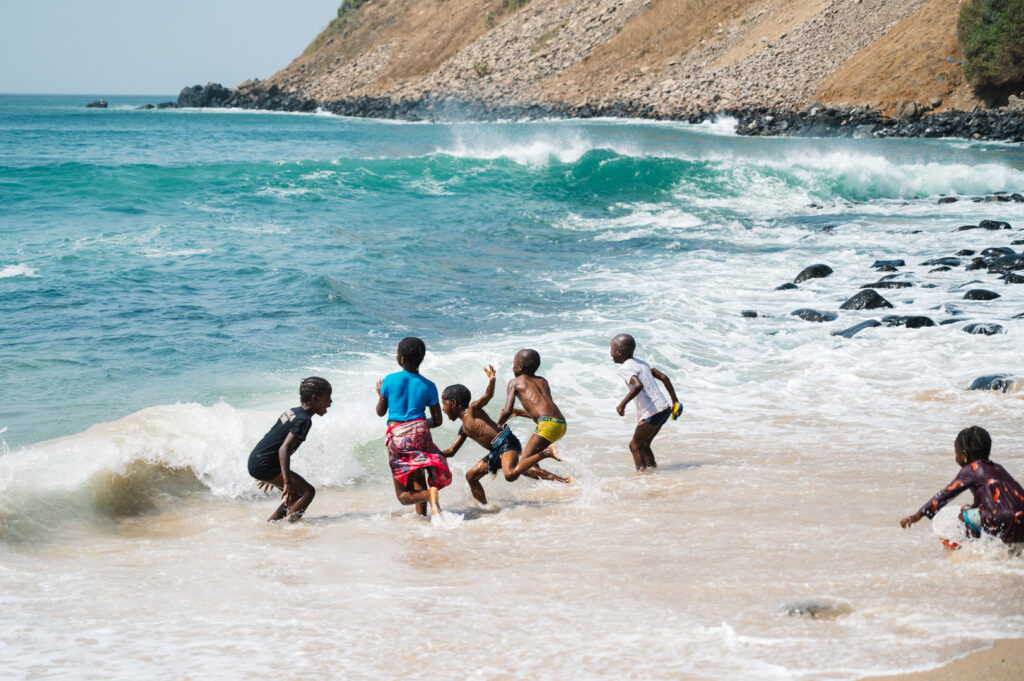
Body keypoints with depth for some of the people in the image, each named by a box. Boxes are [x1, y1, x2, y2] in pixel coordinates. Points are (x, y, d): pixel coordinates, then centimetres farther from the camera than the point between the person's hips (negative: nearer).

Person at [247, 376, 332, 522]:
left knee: (298, 495, 16)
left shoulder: (293, 412, 14)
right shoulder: (304, 420, -16)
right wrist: (287, 483, -31)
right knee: (308, 491, -10)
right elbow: (284, 449, -26)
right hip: (263, 465, -10)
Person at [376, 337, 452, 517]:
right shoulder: (428, 386, 4)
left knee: (404, 495, 0)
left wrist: (380, 393, 30)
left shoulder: (390, 380, 0)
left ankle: (429, 494, -29)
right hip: (420, 432, 2)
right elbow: (437, 420, 9)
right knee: (419, 481, 21)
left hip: (396, 435, -2)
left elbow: (381, 412, 11)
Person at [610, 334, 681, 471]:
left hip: (652, 412, -9)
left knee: (635, 445, 1)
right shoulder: (641, 363, 17)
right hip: (664, 408, 9)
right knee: (644, 445, 19)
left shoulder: (625, 368, -9)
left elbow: (638, 385, -28)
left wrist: (622, 404, -23)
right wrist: (675, 402, 19)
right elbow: (663, 378, 15)